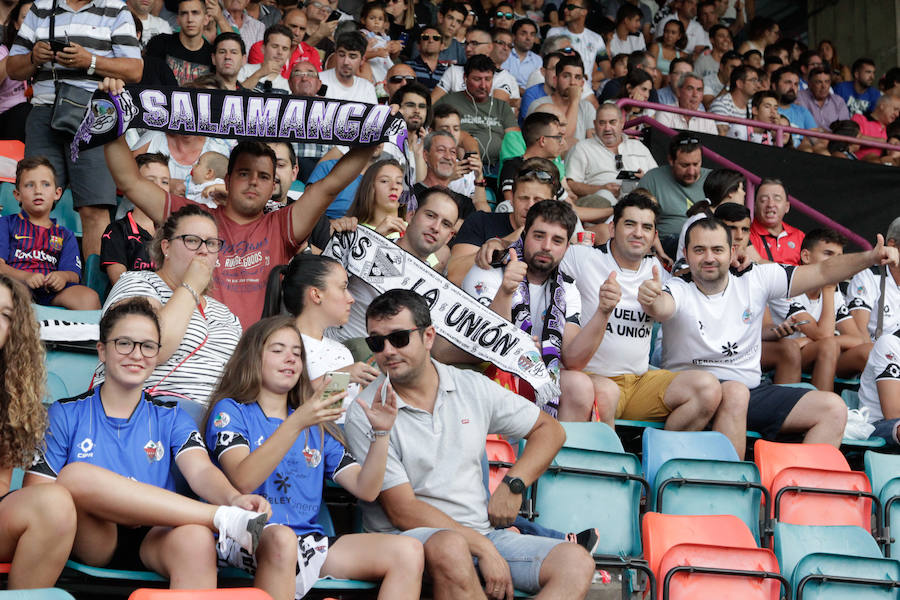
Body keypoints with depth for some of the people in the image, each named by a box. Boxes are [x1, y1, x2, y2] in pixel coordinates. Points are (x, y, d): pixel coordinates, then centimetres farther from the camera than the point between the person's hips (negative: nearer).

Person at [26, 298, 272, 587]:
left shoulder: (169, 417, 16)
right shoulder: (66, 414, 11)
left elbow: (201, 471, -3)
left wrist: (234, 497, -27)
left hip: (151, 544, 0)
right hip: (90, 541, 0)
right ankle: (224, 518, -29)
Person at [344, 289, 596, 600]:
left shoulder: (473, 388, 9)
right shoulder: (365, 414, -4)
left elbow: (550, 429, 20)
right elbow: (402, 512, -10)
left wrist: (513, 485, 3)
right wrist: (484, 549, -16)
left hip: (482, 534, 5)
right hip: (409, 538, -4)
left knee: (576, 562, -20)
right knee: (449, 547, -40)